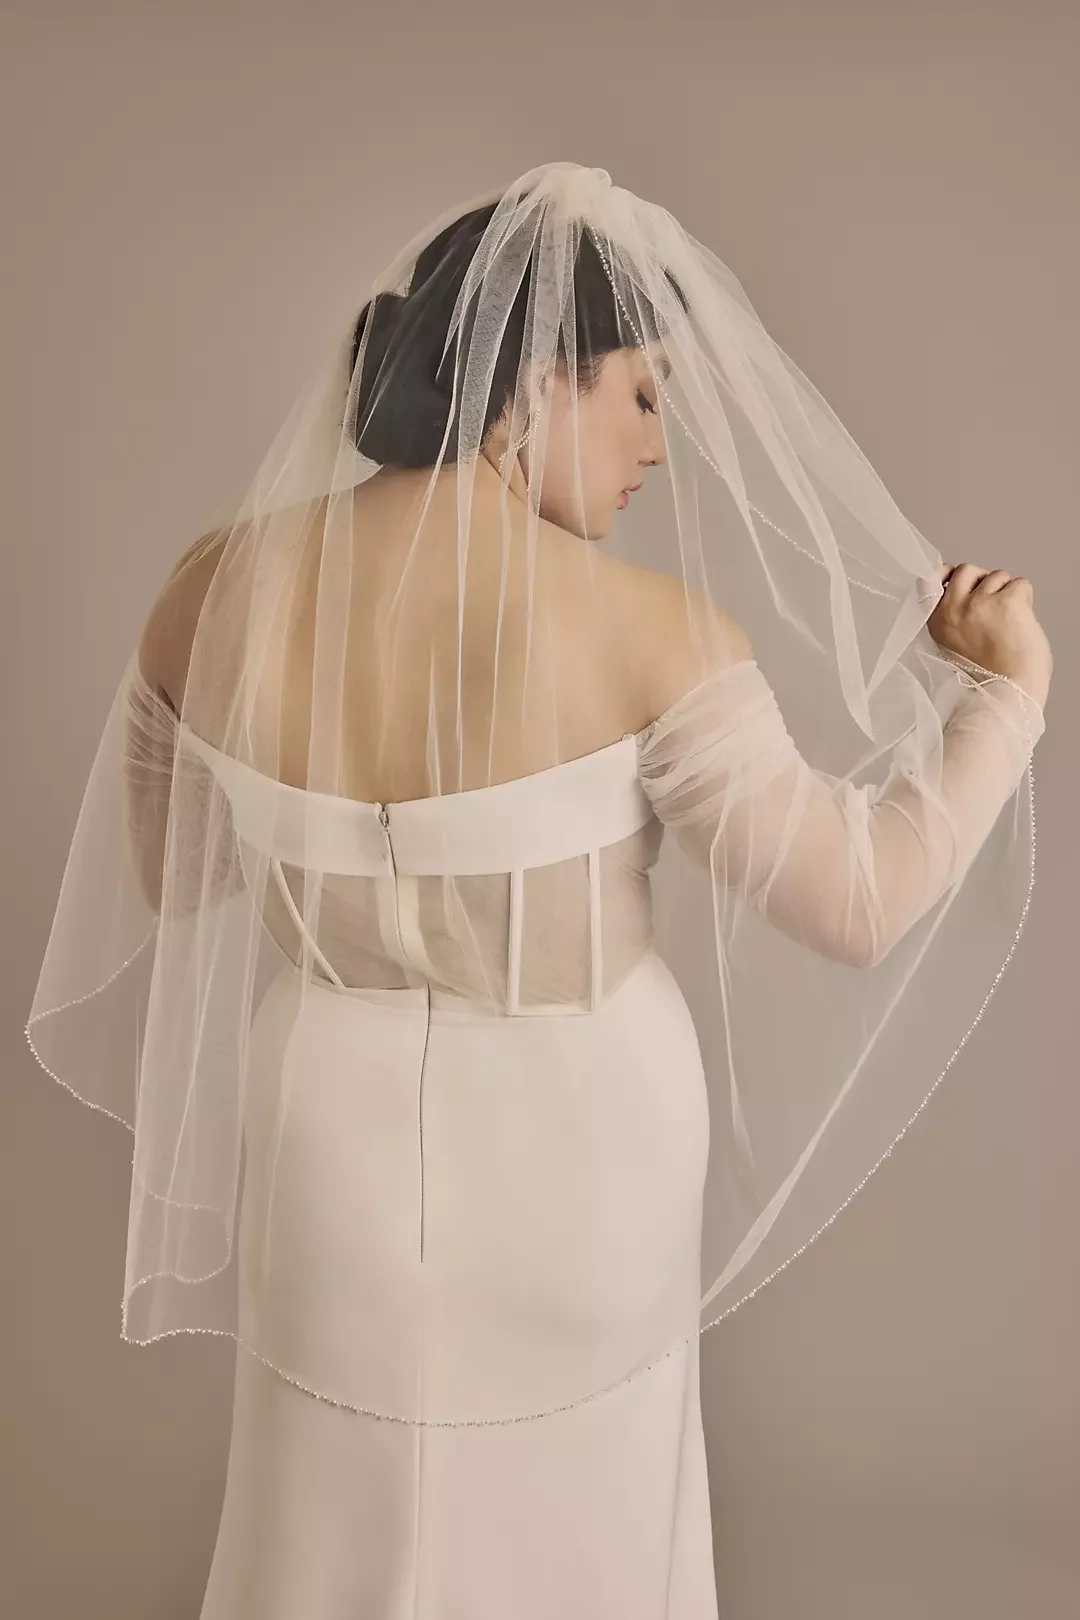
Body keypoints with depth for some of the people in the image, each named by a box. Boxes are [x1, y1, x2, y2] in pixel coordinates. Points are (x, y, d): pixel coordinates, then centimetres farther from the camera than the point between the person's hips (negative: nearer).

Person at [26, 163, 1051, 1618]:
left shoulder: (223, 586, -13)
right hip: (578, 1157, -2)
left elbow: (164, 877, 1)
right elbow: (858, 904, -16)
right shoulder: (648, 628, -24)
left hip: (338, 1144, 3)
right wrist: (1004, 691, -3)